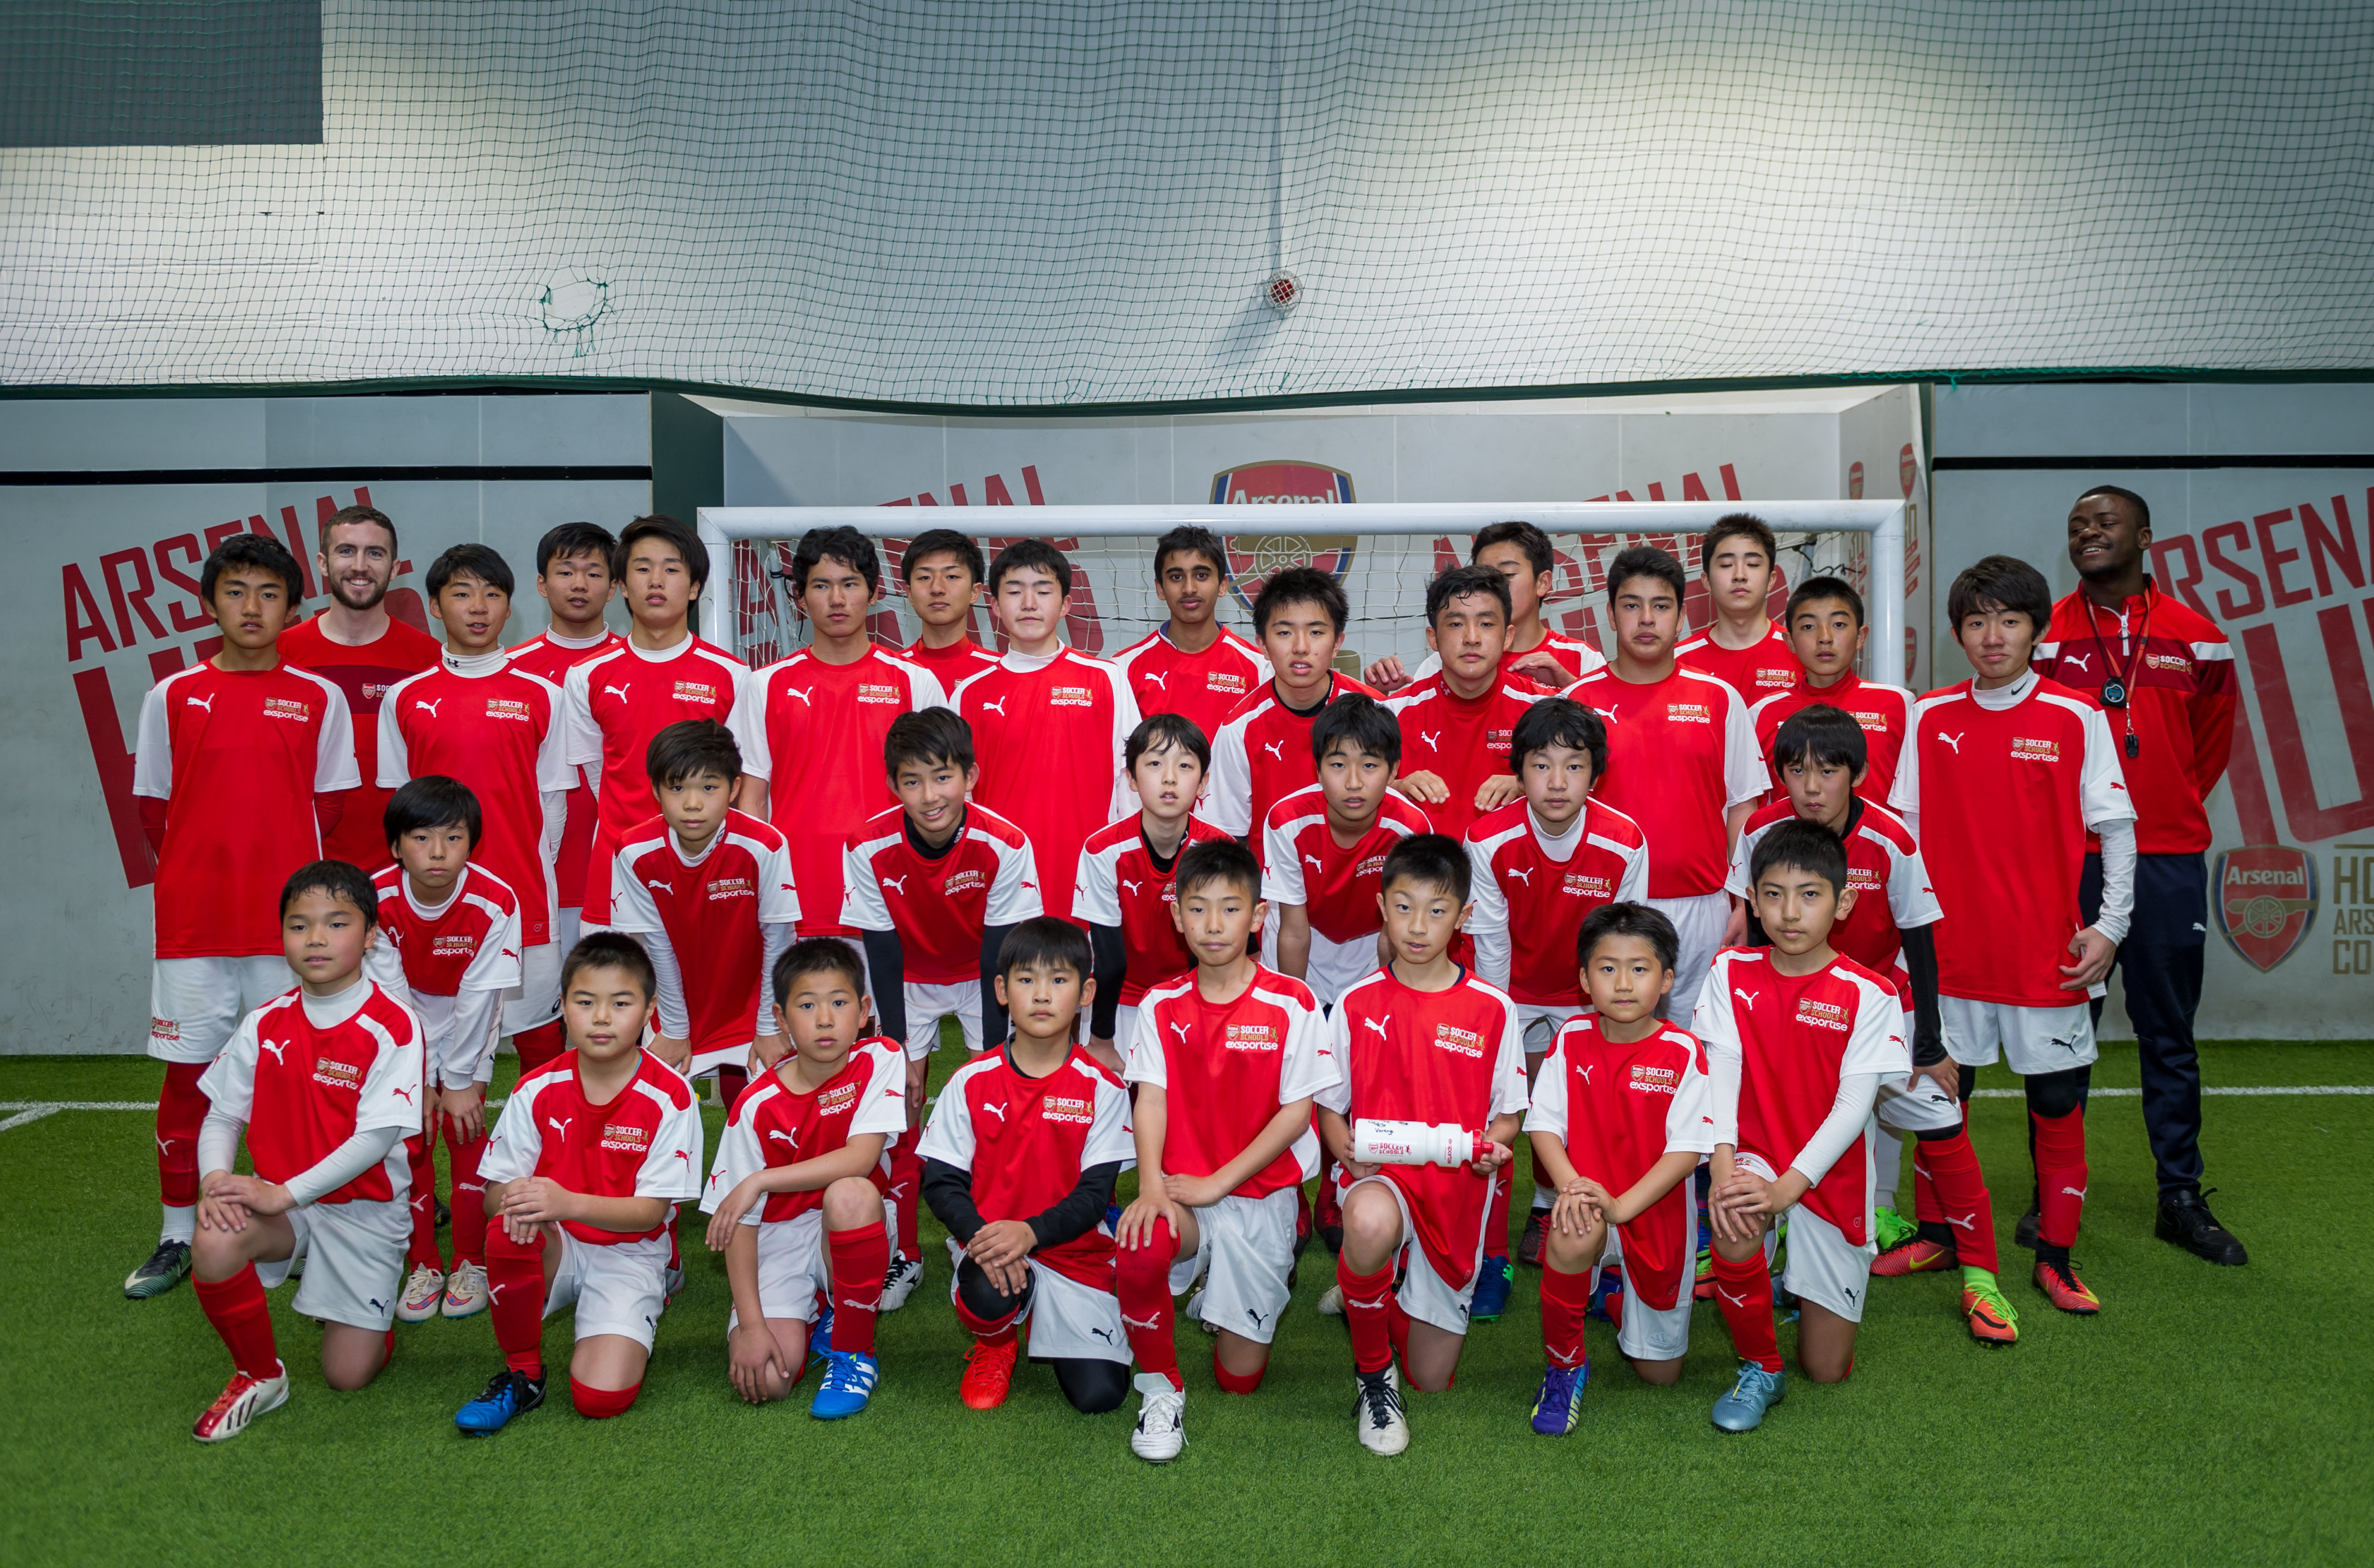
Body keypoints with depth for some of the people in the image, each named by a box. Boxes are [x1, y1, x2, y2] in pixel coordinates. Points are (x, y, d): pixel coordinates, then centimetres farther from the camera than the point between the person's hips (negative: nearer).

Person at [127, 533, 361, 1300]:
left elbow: (329, 805, 6)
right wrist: (202, 876, 5)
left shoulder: (318, 698, 3)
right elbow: (152, 808, 9)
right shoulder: (172, 696, 5)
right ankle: (178, 1237, 20)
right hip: (191, 921, 1)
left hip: (287, 920, -1)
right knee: (186, 1075, 7)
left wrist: (285, 876, 2)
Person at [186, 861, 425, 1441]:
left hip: (364, 1208, -3)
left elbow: (376, 1138, -21)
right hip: (279, 1200, 4)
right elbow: (221, 1116, 4)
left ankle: (369, 1312, 32)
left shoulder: (393, 1027, -16)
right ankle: (259, 1375, -4)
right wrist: (216, 1181, -17)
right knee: (216, 1245, -31)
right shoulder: (264, 1025, 1)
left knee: (348, 1373, -5)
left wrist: (285, 1194, -25)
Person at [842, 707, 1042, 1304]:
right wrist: (901, 1048, -15)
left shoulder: (1005, 846, -30)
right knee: (898, 1108, -4)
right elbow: (883, 956, -17)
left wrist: (993, 1050, -20)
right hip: (908, 981, 1)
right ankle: (902, 1254, 11)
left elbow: (999, 955, -22)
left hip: (981, 977, -1)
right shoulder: (870, 849, -27)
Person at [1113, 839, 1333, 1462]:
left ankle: (1271, 1273, 32)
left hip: (1261, 1193, -1)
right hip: (1183, 1189, 1)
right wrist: (1151, 1185, -23)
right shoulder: (1161, 1006, 2)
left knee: (1240, 1375, 0)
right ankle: (1160, 1387, -9)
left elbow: (1295, 1112, -8)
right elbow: (1151, 1099, -6)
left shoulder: (1291, 1004, -7)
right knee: (1140, 1247, -35)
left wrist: (1218, 1182, -14)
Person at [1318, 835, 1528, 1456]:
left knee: (1432, 1376, 6)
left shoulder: (1492, 1010, -1)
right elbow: (1329, 1107, 5)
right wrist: (1347, 1149, -17)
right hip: (1377, 1175, -2)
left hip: (1455, 1188, 2)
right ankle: (1372, 1371, -13)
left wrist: (1493, 1143, -16)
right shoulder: (1356, 1005, -1)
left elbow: (1508, 1114, 7)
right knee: (1372, 1223, -41)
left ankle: (1380, 1291, 40)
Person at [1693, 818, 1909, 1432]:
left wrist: (1786, 1188, -25)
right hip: (1754, 1158, 1)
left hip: (1828, 1177, 0)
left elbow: (1853, 1107, -14)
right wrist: (1724, 1164, -24)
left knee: (1828, 1369, 3)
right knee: (1733, 1234, -36)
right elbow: (1719, 1072, -8)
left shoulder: (1869, 996, -9)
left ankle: (1805, 1279, 38)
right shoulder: (1730, 972, -1)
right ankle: (1760, 1371, -9)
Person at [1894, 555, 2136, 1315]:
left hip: (2046, 952, -2)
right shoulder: (1930, 717, 3)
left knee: (2058, 1103, 5)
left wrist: (2110, 927, -6)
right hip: (1948, 946, 2)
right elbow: (1903, 825, 7)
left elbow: (2117, 827, 0)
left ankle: (2055, 1257, 18)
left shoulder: (2076, 718, -2)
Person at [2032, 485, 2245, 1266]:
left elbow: (2213, 738, 19)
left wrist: (2171, 808, 14)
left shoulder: (2197, 638, 5)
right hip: (2069, 859, -1)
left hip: (2168, 862, 1)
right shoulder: (2044, 636, 1)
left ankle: (2181, 1197, 18)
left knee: (2170, 1035, 8)